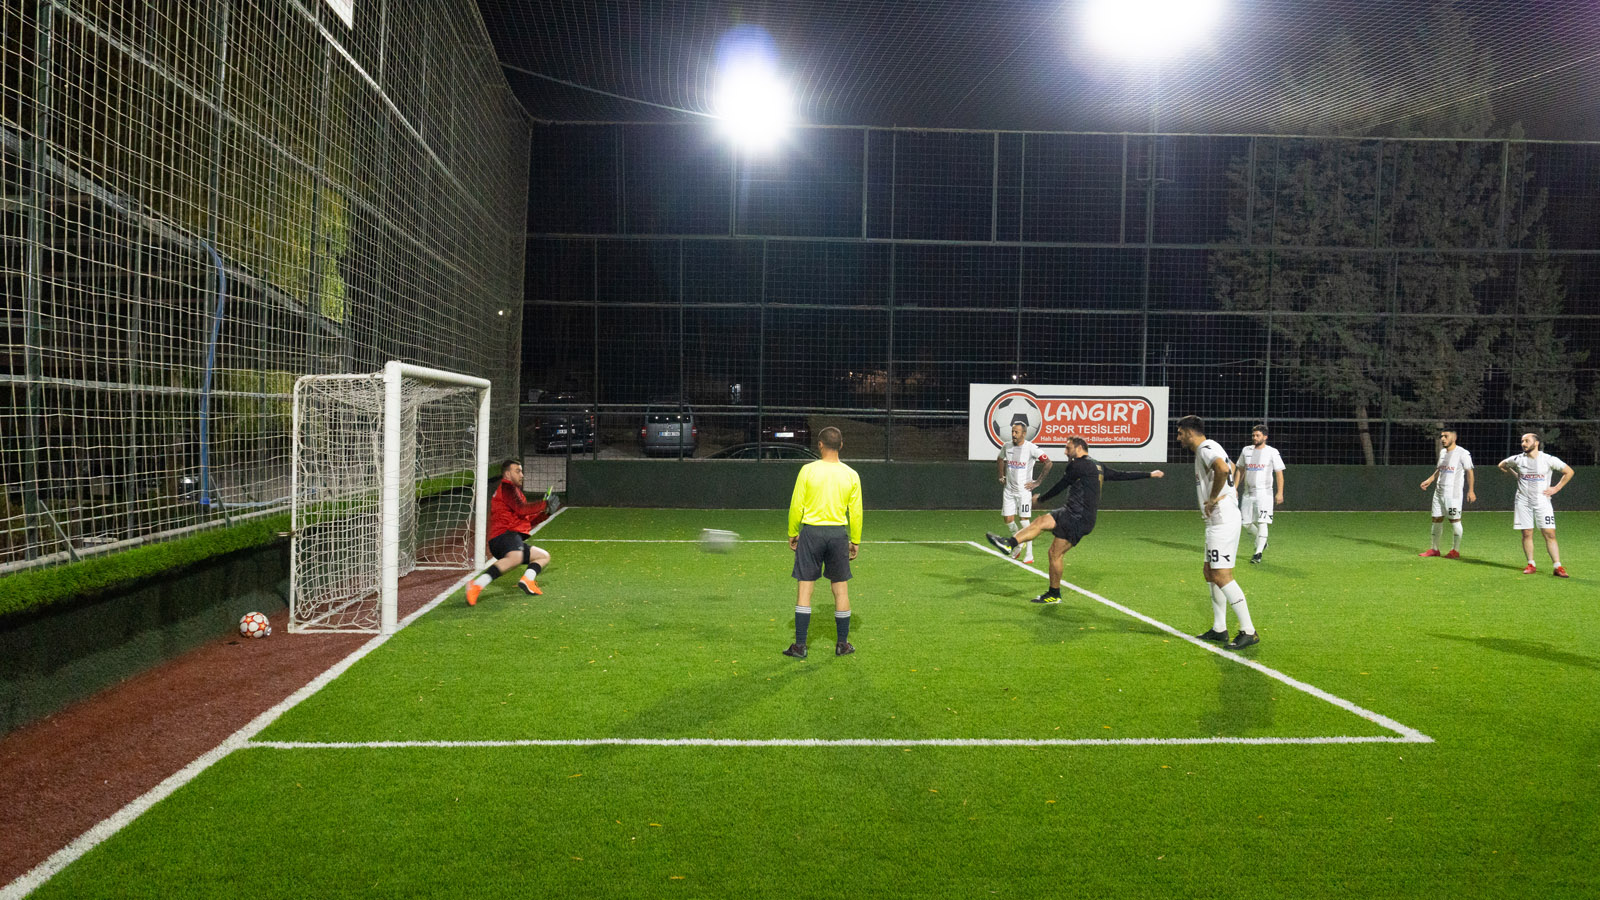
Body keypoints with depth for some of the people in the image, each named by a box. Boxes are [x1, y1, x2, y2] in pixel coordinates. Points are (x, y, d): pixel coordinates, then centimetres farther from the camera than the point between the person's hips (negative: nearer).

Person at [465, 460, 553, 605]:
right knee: (515, 558, -40)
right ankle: (477, 585, -49)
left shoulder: (513, 490, 34)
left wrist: (544, 512, 20)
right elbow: (521, 509, -13)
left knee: (544, 556, 20)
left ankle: (527, 580, -9)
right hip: (506, 534, -10)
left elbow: (526, 520, 34)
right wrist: (544, 504, -2)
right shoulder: (507, 487, 3)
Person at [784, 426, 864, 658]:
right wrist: (855, 541, 14)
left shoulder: (808, 470, -6)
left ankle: (800, 646, 4)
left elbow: (796, 506, -3)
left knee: (805, 588, 3)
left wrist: (792, 533, 9)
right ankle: (843, 644, 17)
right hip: (838, 533, 2)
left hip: (811, 532, -2)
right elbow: (855, 512, 4)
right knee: (841, 589, 11)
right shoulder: (851, 475, 0)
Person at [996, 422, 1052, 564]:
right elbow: (999, 460, 26)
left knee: (1025, 521, -7)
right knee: (1008, 520, 3)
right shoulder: (1007, 447, 4)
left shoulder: (1031, 448, -13)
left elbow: (1048, 463, -13)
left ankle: (1029, 555, 0)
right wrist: (1001, 476, 17)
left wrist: (1038, 482, -12)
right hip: (1009, 490, 5)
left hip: (1024, 490, -5)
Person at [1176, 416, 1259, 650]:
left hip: (1223, 520, -11)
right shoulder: (1207, 449, 20)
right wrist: (1232, 491, 20)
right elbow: (1234, 469, 36)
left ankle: (1248, 631, -10)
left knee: (1221, 576, -12)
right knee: (1209, 571, 15)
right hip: (1217, 521, 11)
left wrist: (1214, 498, -22)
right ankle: (1219, 629, 20)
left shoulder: (1206, 449, -13)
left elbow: (1223, 469, -35)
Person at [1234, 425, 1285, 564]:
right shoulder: (1246, 451, 9)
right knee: (1246, 523, 6)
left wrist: (1280, 492, -14)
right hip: (1248, 493, 5)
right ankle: (1262, 541, 33)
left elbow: (1279, 473, -5)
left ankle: (1258, 554, -7)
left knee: (1261, 523, -12)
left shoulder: (1272, 452, -4)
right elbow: (1240, 470, 18)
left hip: (1264, 492, -5)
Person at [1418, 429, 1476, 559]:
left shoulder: (1462, 453, -8)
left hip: (1453, 493, -7)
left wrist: (1471, 490, -16)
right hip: (1439, 492, 7)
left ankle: (1456, 551, 4)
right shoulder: (1442, 452, 14)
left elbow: (1469, 472, -9)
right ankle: (1434, 549, 16)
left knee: (1455, 520, -3)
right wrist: (1429, 480, 14)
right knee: (1437, 519, 9)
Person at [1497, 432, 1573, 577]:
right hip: (1523, 501, 2)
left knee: (1550, 534, -7)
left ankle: (1558, 567, -6)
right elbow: (1502, 465, 21)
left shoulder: (1548, 459, -5)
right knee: (1527, 534, 2)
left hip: (1542, 501, -2)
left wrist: (1556, 488, 0)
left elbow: (1569, 471, 4)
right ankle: (1531, 565, 11)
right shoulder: (1518, 459, 2)